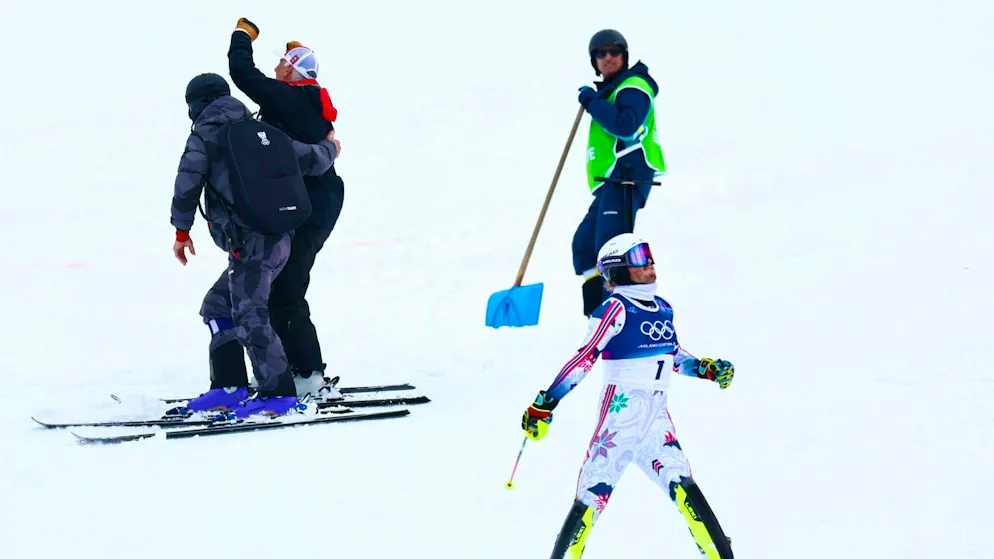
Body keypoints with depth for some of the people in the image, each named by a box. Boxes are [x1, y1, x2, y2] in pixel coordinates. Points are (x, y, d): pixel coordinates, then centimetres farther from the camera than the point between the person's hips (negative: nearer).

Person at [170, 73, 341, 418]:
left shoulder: (205, 137, 0)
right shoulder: (263, 132, 17)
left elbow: (187, 185, -6)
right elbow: (312, 161, 15)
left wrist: (182, 231, 8)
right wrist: (330, 148, 39)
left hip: (249, 243, -9)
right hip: (279, 240, 9)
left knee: (250, 317, -15)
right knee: (217, 306, 17)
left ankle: (279, 393, -21)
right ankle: (229, 387, 14)